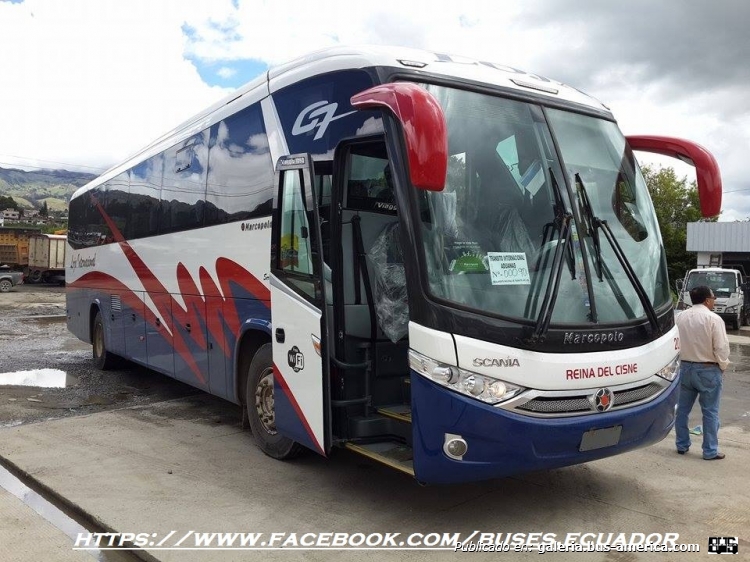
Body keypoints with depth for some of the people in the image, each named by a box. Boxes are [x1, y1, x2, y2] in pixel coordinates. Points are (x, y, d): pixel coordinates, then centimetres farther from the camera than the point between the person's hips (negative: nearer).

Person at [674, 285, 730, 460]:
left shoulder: (681, 317, 1)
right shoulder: (713, 319, -16)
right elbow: (721, 347, -15)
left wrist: (685, 360, 13)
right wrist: (723, 366, 1)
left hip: (685, 367, 5)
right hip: (708, 370, -5)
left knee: (682, 409, 13)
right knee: (710, 412, 5)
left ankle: (682, 445, 23)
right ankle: (710, 451, 11)